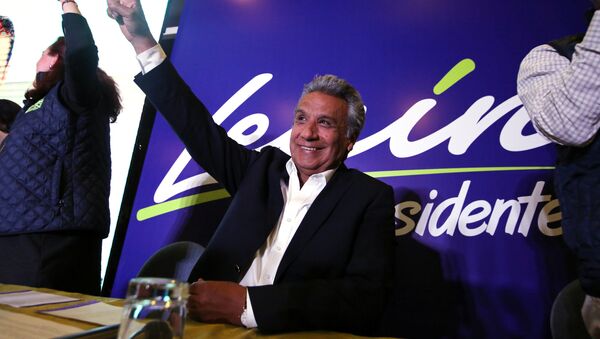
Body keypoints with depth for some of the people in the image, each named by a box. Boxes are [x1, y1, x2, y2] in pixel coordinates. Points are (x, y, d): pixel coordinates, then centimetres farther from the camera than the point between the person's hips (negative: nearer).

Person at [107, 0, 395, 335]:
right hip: (210, 323, 4)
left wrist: (246, 303, -24)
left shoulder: (371, 198, -3)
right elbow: (196, 124, 14)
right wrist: (142, 40, 8)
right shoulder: (264, 167, 10)